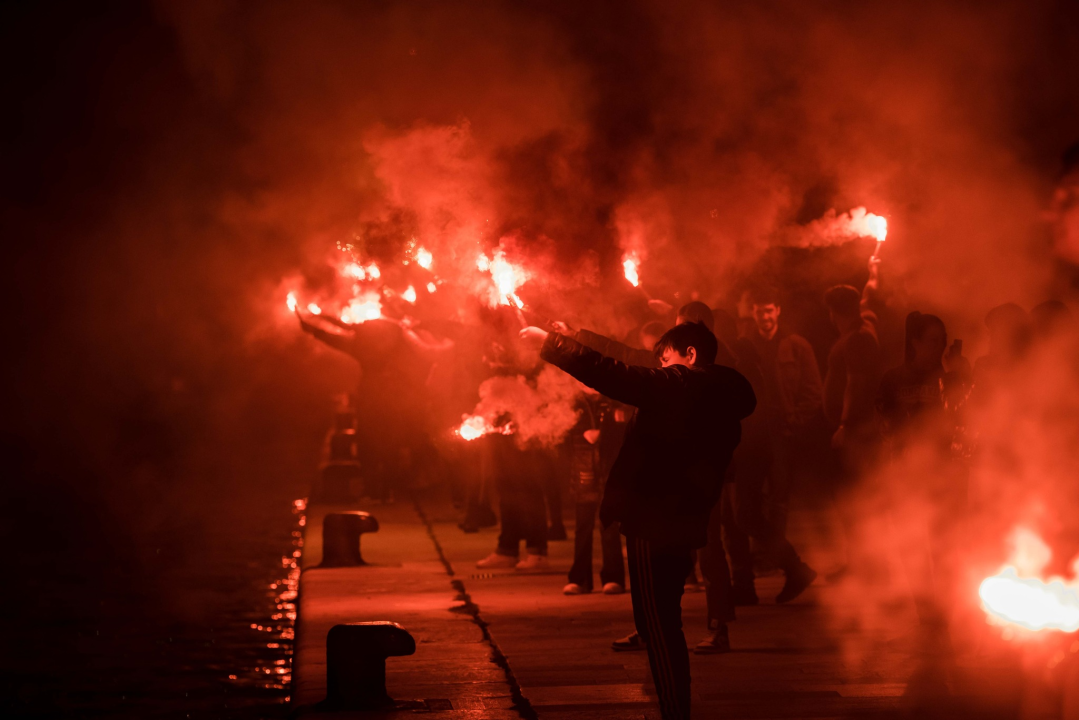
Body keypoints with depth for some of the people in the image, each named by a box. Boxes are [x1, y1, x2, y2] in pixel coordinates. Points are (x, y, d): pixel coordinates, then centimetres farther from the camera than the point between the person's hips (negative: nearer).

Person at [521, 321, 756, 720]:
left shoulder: (680, 386, -13)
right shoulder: (722, 400, 13)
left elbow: (610, 375, -17)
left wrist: (550, 341, -10)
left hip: (654, 522, -9)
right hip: (683, 522, 9)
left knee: (658, 626, -5)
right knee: (664, 626, 17)